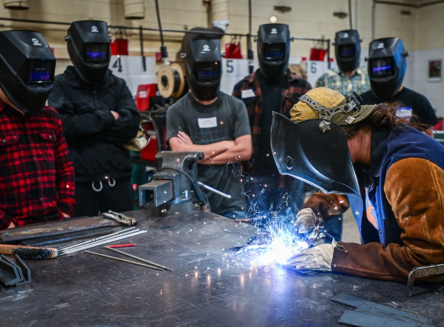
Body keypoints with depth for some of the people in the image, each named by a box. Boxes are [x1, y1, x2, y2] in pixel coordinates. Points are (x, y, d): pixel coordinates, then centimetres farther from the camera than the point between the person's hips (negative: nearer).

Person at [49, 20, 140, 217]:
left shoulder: (118, 85, 10)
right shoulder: (62, 85, 0)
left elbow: (131, 125, -4)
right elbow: (63, 125, -16)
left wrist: (85, 125, -10)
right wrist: (107, 117, -8)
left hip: (119, 179, 4)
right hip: (81, 181, -3)